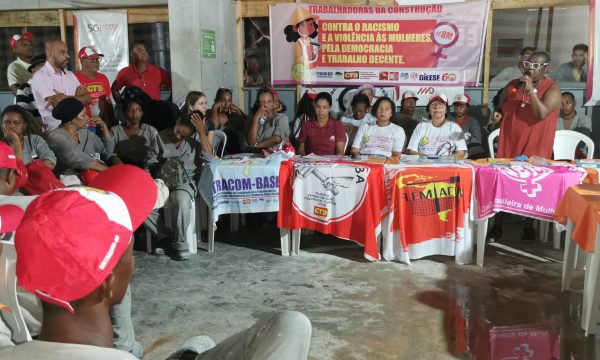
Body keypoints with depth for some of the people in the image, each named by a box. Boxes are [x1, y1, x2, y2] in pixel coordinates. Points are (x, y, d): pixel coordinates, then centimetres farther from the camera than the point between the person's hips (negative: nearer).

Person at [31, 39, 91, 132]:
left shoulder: (70, 75, 17)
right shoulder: (40, 76, -4)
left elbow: (88, 98, 4)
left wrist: (64, 97, -11)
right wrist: (76, 97, 2)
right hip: (56, 129, -6)